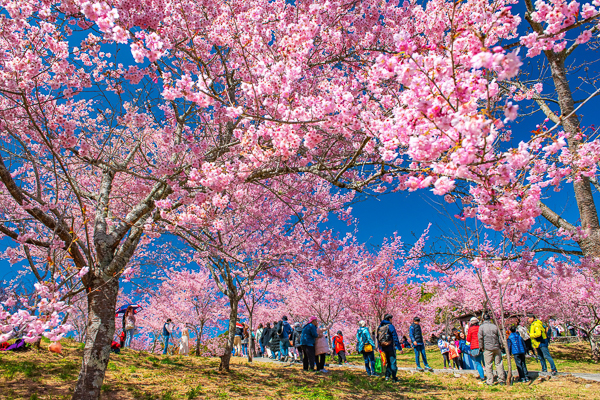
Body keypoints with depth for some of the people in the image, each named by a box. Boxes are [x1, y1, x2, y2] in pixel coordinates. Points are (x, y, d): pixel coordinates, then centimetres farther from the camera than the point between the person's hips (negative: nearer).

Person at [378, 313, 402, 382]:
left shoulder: (380, 327, 10)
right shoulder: (390, 326, -11)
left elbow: (378, 339, 14)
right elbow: (395, 338, -14)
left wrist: (380, 348, 20)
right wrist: (400, 348, -12)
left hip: (383, 348, 6)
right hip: (390, 347, -6)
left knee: (389, 362, 18)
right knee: (393, 362, 3)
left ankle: (387, 376, 11)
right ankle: (394, 378, 6)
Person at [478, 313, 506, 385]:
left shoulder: (481, 327, -2)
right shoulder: (495, 326, 5)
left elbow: (480, 338, -5)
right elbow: (500, 337, 7)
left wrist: (482, 347, 5)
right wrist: (500, 345, 16)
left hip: (488, 349, -3)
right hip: (496, 348, 3)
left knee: (488, 365, 1)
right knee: (499, 364, 11)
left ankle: (490, 381, 2)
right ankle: (501, 380, 15)